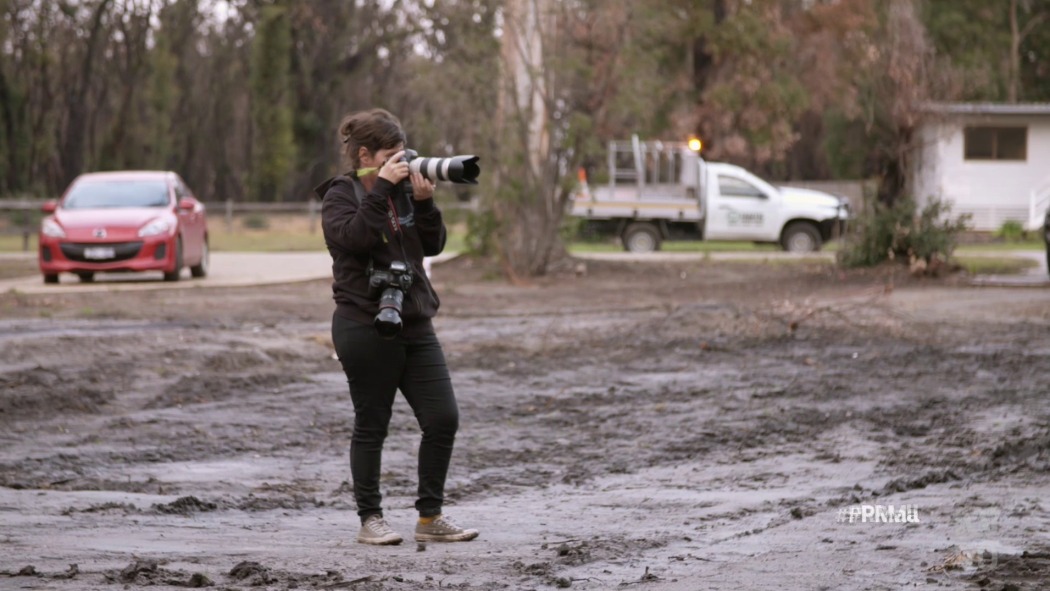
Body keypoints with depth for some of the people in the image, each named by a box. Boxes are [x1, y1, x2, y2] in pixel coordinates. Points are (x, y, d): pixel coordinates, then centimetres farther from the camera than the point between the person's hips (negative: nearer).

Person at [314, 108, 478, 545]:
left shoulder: (402, 191, 14)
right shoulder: (341, 195, -2)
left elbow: (433, 245, 8)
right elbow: (353, 237, -22)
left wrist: (424, 202, -6)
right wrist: (381, 188, -21)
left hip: (413, 324, 6)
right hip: (365, 326, -6)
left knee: (443, 418, -1)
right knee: (371, 426, 1)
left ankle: (430, 517, 8)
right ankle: (370, 519, 11)